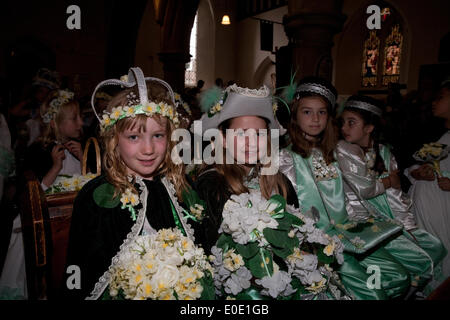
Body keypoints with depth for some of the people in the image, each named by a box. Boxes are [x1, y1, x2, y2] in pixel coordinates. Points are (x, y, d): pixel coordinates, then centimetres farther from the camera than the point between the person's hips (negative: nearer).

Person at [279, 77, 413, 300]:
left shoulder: (331, 153, 14)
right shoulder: (287, 156, -7)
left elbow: (349, 196, 17)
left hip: (344, 232, 7)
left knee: (400, 279, -1)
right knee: (371, 293, -16)